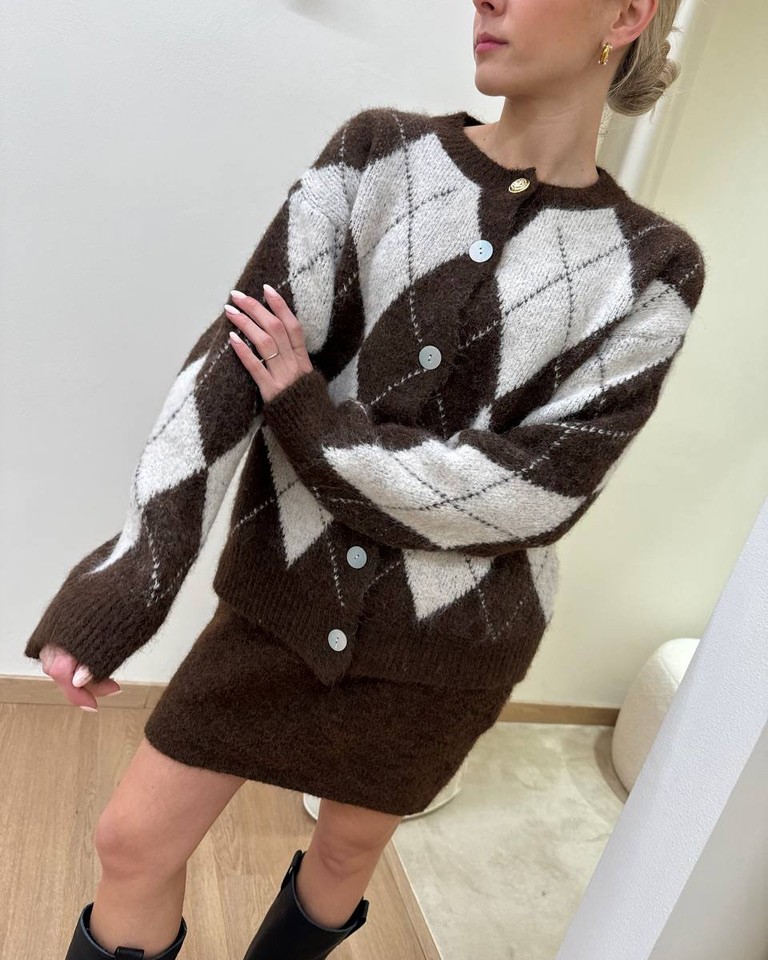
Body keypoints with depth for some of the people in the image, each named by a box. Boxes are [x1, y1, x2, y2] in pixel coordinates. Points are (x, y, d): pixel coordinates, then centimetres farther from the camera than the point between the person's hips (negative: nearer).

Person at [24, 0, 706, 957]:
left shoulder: (653, 270, -7)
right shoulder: (380, 154, -4)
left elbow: (535, 491, -15)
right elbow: (234, 355, -14)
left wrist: (308, 419, -16)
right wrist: (128, 579, -22)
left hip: (448, 640, 0)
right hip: (282, 594, 1)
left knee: (350, 846, 22)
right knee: (134, 842, 8)